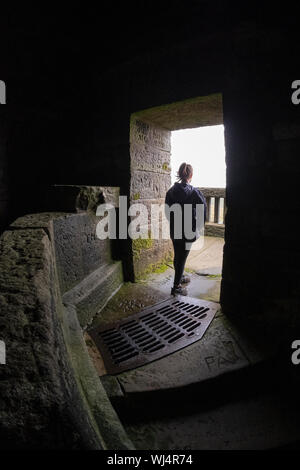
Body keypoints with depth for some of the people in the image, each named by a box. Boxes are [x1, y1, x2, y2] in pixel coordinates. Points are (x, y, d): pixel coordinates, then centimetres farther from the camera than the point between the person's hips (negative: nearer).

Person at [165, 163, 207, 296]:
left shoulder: (171, 191, -1)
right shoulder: (194, 192, -14)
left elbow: (167, 212, 3)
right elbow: (203, 214, -13)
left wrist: (173, 223, 14)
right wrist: (197, 226, 1)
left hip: (174, 231, 5)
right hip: (187, 231, -5)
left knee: (177, 256, 20)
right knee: (182, 257, 4)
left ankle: (180, 277, 41)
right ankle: (176, 287, 12)